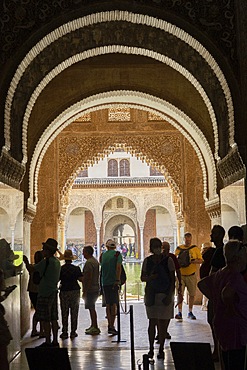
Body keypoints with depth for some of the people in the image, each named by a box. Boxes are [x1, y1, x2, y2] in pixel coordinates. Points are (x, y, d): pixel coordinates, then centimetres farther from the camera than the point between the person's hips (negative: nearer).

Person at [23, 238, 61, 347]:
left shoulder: (46, 261, -17)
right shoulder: (57, 261, 11)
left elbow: (33, 270, -13)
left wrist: (26, 262, 3)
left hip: (45, 294, -9)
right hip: (54, 292, 9)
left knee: (45, 320, -3)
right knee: (53, 319, 11)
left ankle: (48, 342, 1)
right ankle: (55, 341, 16)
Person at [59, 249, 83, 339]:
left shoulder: (61, 269, -5)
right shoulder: (76, 268, -4)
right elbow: (81, 279, -3)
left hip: (64, 292, 0)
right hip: (75, 291, 1)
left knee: (64, 313, 5)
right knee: (74, 312, 7)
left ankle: (64, 332, 6)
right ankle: (73, 332, 8)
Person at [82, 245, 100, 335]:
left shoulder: (89, 262, -17)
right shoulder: (95, 261, 16)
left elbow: (88, 278, -21)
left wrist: (85, 291, -19)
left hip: (90, 289, -10)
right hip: (95, 288, 10)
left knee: (91, 308, -7)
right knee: (92, 308, 17)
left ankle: (95, 328, -5)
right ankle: (93, 326, 25)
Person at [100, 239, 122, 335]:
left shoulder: (103, 255, 10)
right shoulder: (117, 254, -3)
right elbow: (118, 267, -15)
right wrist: (117, 280, -19)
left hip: (104, 283, 4)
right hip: (113, 282, -4)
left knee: (108, 304, 11)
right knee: (114, 304, -4)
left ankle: (110, 325, 14)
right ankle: (112, 326, -13)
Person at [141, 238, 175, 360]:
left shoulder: (168, 260, -1)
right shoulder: (147, 261, 6)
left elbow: (173, 279, -1)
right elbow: (142, 277, 12)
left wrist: (170, 295, -10)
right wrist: (150, 277, -11)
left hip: (165, 295, -1)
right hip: (151, 295, 1)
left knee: (163, 323, 2)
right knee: (152, 322, 0)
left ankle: (161, 349, 12)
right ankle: (151, 349, 8)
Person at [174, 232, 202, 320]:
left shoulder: (195, 248, 5)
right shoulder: (179, 248, 7)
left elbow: (200, 260, 1)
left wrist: (193, 261, -18)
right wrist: (178, 261, -10)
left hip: (191, 275, 0)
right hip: (181, 274, 0)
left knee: (192, 294, 4)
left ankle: (190, 312, 17)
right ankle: (179, 312, 1)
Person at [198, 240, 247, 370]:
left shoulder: (219, 274, 9)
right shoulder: (236, 276, -19)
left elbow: (202, 284, 21)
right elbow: (226, 293, -37)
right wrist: (233, 309, -21)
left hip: (220, 324, 9)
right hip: (235, 329, -9)